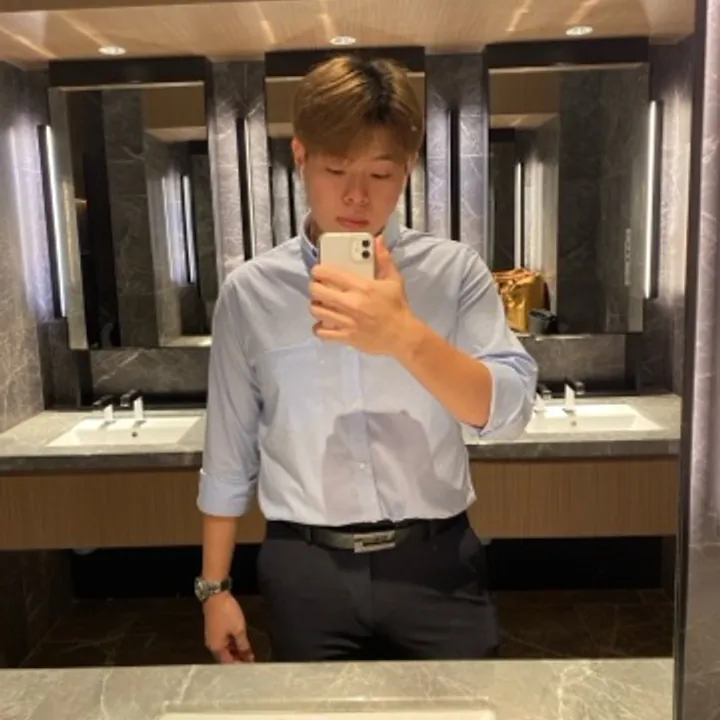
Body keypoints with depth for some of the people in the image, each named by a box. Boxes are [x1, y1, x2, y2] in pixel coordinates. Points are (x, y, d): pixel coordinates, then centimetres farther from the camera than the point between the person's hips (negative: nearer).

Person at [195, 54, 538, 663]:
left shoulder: (455, 271, -3)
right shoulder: (250, 292, -1)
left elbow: (508, 411, -12)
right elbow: (228, 452, 5)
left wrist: (405, 335, -28)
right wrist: (215, 586, 9)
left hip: (435, 563, 0)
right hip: (306, 571, 1)